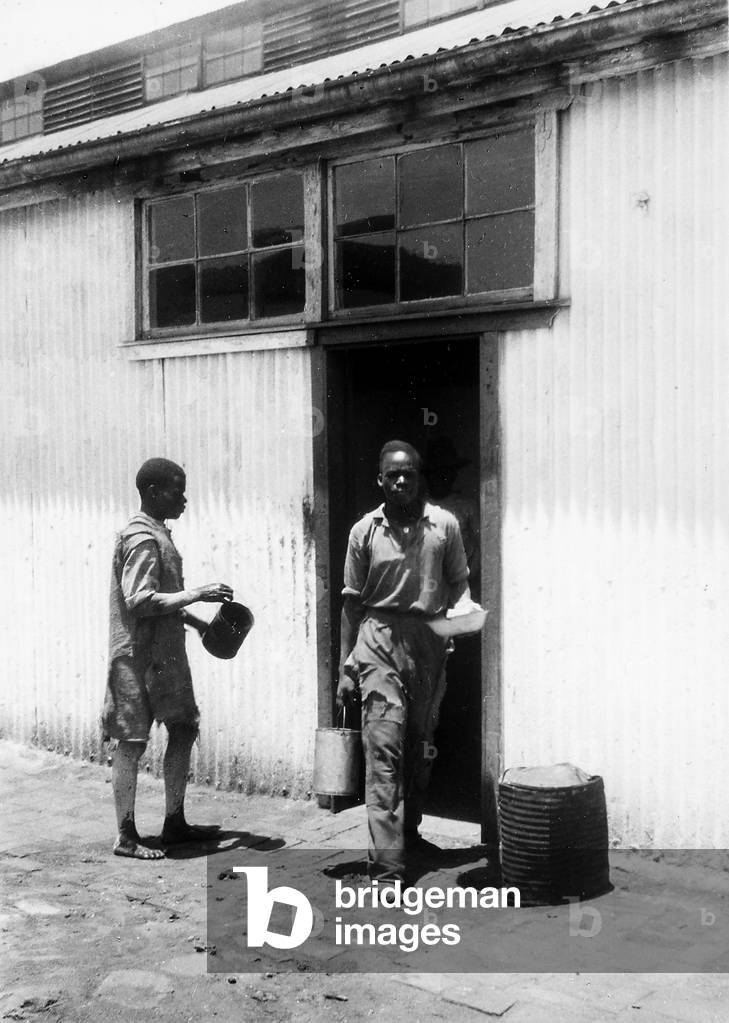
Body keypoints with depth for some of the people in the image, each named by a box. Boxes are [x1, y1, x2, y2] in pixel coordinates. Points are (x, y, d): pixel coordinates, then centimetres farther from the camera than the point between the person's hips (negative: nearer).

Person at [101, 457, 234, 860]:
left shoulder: (158, 534, 14)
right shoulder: (142, 539, -16)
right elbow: (139, 602, -24)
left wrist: (193, 619, 16)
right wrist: (196, 594, -21)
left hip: (165, 653, 10)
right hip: (139, 656, -10)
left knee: (184, 729, 13)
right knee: (132, 742, -1)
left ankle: (174, 822, 22)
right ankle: (126, 836, 9)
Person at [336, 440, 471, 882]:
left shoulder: (444, 525, 3)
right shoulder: (365, 531, 3)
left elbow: (459, 582, 11)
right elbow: (353, 601, 7)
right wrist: (346, 668, 6)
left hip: (428, 642, 2)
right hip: (379, 640, -2)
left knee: (421, 746, 12)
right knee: (384, 746, -10)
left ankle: (409, 829, 34)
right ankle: (387, 862, -11)